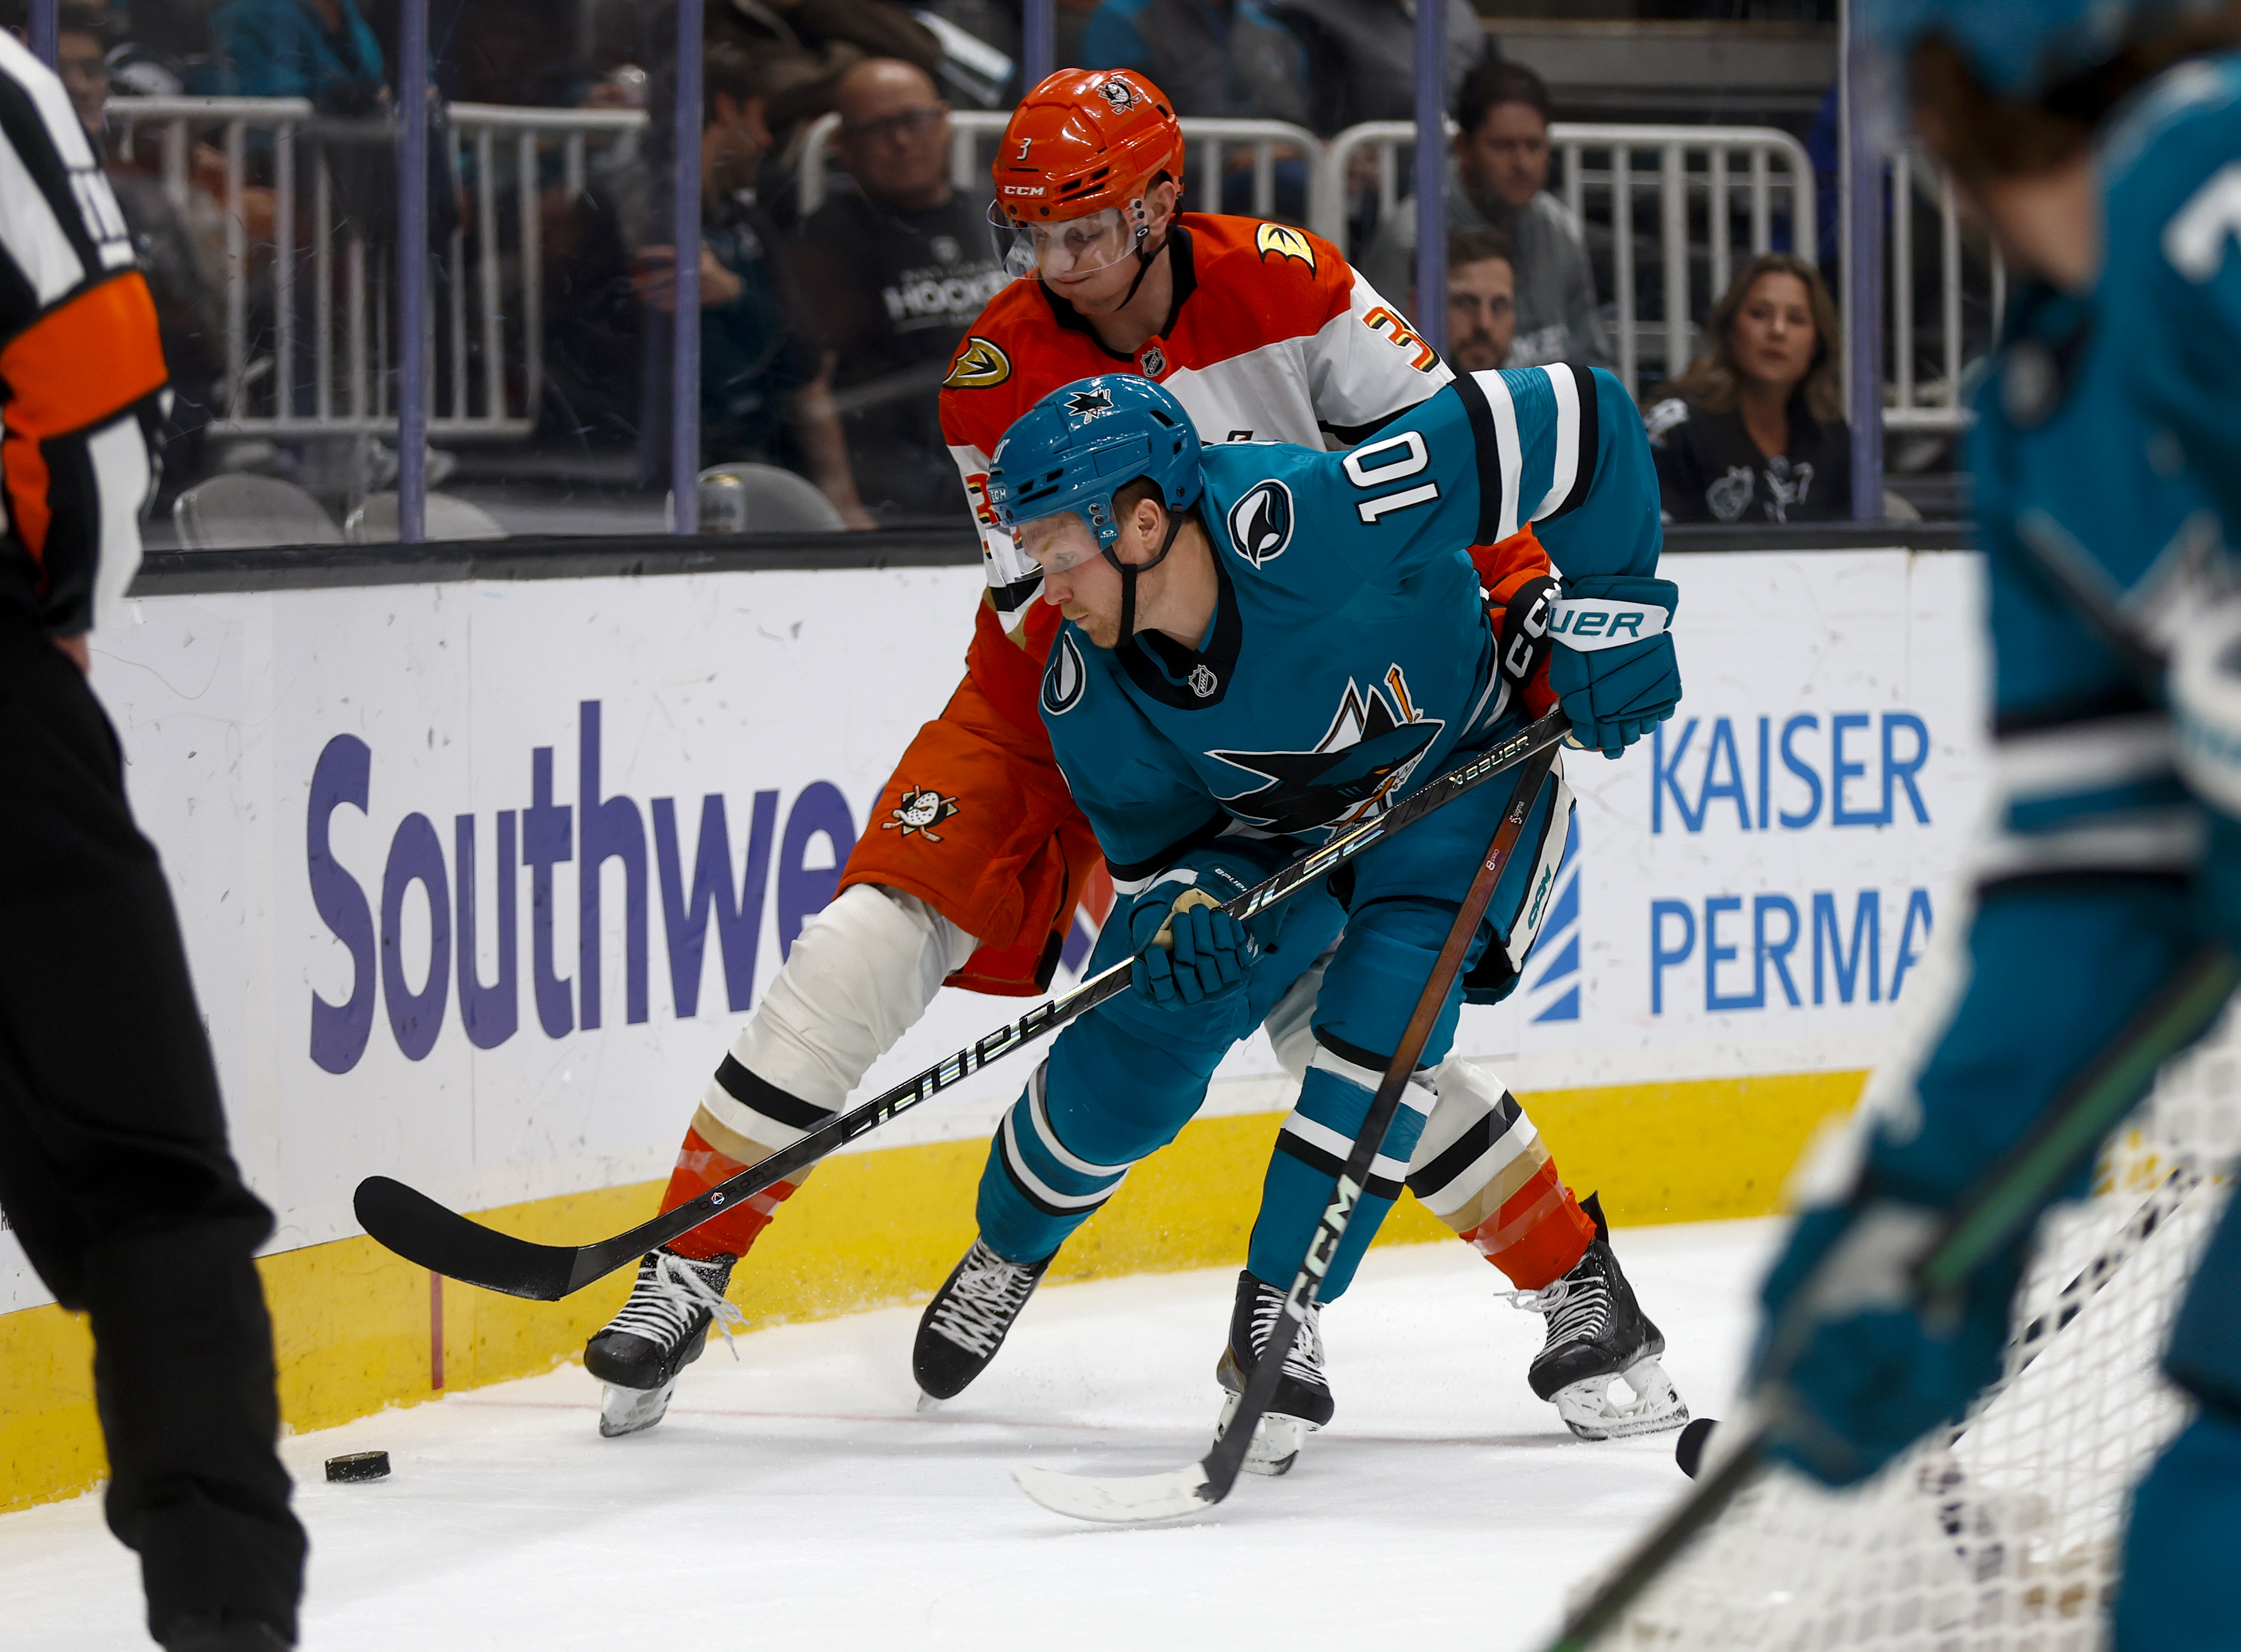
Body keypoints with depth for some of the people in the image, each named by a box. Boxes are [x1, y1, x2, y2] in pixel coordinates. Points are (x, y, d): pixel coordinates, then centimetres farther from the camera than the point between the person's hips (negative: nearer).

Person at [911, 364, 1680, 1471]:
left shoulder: (1315, 521, -40)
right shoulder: (1090, 693, -22)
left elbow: (1574, 422, -37)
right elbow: (1153, 839, -6)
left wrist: (1610, 615, -30)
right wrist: (1178, 907, -30)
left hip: (1465, 764, -4)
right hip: (1260, 830, 4)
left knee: (1387, 995, -27)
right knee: (1136, 1044, -4)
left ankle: (1281, 1316, -17)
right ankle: (1007, 1252, 25)